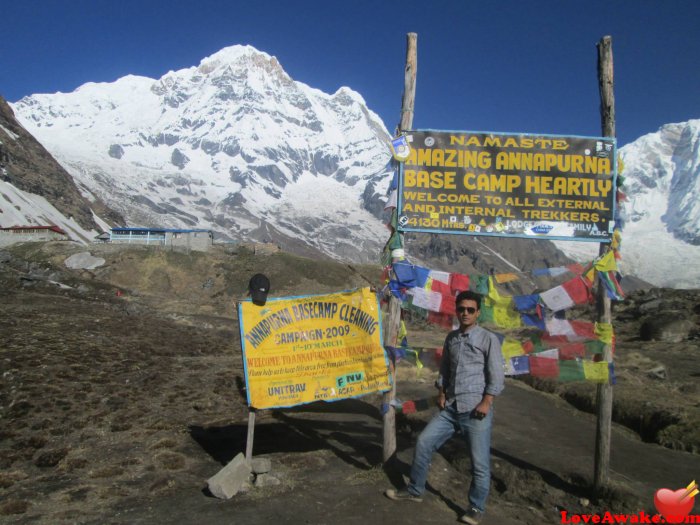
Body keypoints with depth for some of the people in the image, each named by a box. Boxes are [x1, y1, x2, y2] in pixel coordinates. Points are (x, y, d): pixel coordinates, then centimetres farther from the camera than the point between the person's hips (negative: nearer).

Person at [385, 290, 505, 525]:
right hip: (451, 408, 5)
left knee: (480, 462, -1)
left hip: (475, 409, -5)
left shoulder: (488, 339, -4)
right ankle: (414, 490, 21)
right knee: (424, 442, 5)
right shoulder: (451, 338, 13)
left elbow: (496, 375, -8)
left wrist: (486, 402, -15)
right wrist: (441, 393, 8)